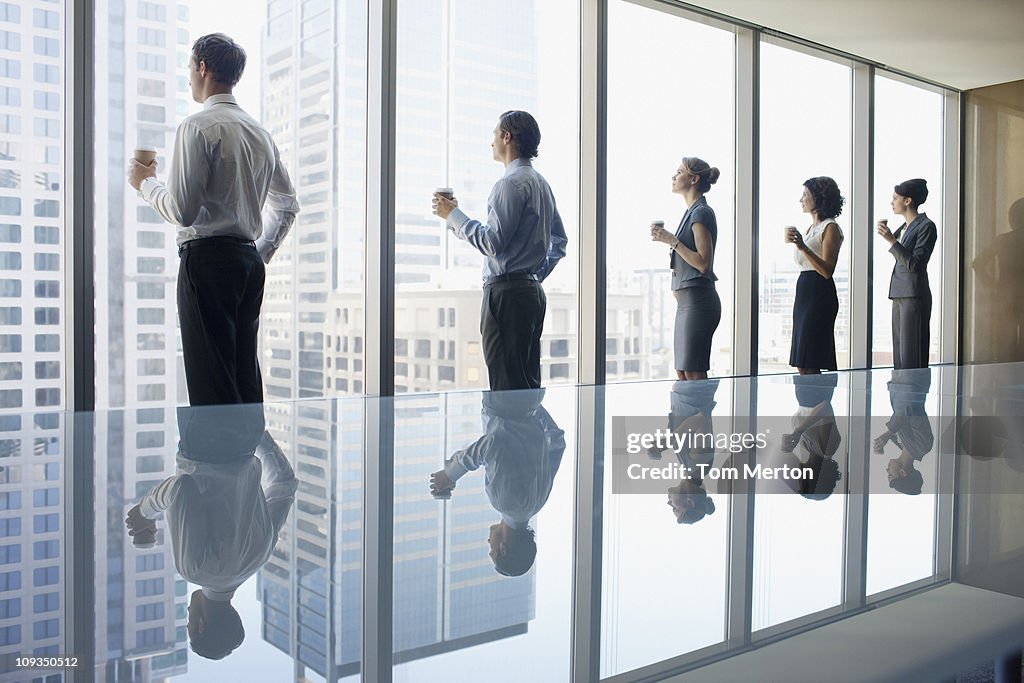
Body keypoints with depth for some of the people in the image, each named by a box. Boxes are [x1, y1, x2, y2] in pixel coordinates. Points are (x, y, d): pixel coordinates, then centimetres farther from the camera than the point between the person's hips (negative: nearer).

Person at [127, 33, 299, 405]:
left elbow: (183, 210, -13)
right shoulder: (261, 133, 16)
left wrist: (145, 182, 4)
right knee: (245, 375, 11)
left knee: (211, 381, -7)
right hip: (249, 260, 8)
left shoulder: (198, 126, -8)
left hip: (208, 259, -8)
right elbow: (287, 205, 22)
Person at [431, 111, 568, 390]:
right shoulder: (542, 184, 19)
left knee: (507, 386, -10)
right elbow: (560, 241, 23)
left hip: (507, 293, -10)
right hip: (533, 291, 10)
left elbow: (493, 243, -18)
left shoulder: (511, 183, -12)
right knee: (529, 383, 12)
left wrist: (453, 215, -8)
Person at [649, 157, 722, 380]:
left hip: (697, 301, -10)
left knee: (694, 373, -9)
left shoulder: (701, 213, -11)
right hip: (686, 301, 10)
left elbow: (703, 262, -18)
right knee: (682, 372, 10)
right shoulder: (692, 212, 17)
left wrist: (672, 241, -17)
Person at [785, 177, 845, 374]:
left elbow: (827, 270, -19)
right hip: (804, 292, 9)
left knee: (809, 366, -11)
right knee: (802, 365, 7)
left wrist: (803, 247, -25)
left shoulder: (830, 228, -7)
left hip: (819, 295, -9)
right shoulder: (811, 227, 19)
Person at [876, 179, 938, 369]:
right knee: (899, 355, 8)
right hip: (899, 296, 9)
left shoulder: (926, 226, -9)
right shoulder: (904, 227, 17)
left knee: (911, 358, -8)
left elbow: (913, 264, -16)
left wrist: (892, 240, -19)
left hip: (914, 296, -9)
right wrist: (887, 234, 13)